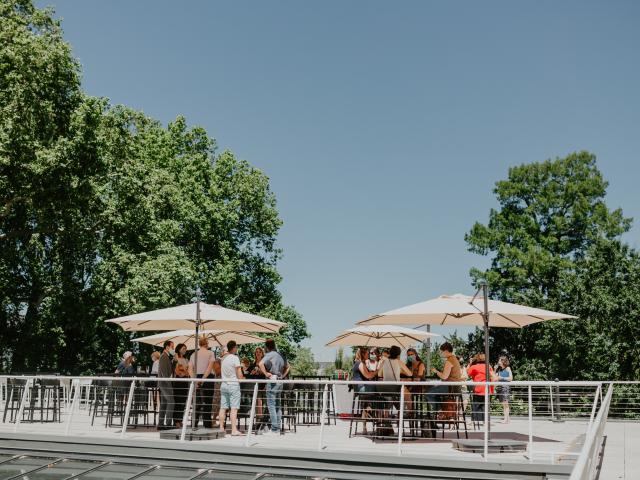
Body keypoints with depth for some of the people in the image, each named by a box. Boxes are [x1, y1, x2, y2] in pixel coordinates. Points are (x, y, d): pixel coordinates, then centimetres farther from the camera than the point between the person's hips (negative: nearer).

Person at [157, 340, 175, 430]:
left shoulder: (167, 357, 19)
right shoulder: (164, 357, -11)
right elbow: (164, 371, -18)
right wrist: (169, 383, -19)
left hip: (164, 383, 10)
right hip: (165, 383, -10)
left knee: (163, 403, 9)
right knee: (171, 402, -12)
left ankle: (160, 424, 10)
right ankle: (168, 423, -13)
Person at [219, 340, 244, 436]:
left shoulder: (224, 358, 10)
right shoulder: (235, 358, -10)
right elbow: (239, 375, -13)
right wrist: (242, 378, 8)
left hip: (224, 384, 7)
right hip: (233, 385, -7)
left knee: (223, 407, 10)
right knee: (234, 408, -8)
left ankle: (221, 428, 15)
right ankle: (234, 430, -11)